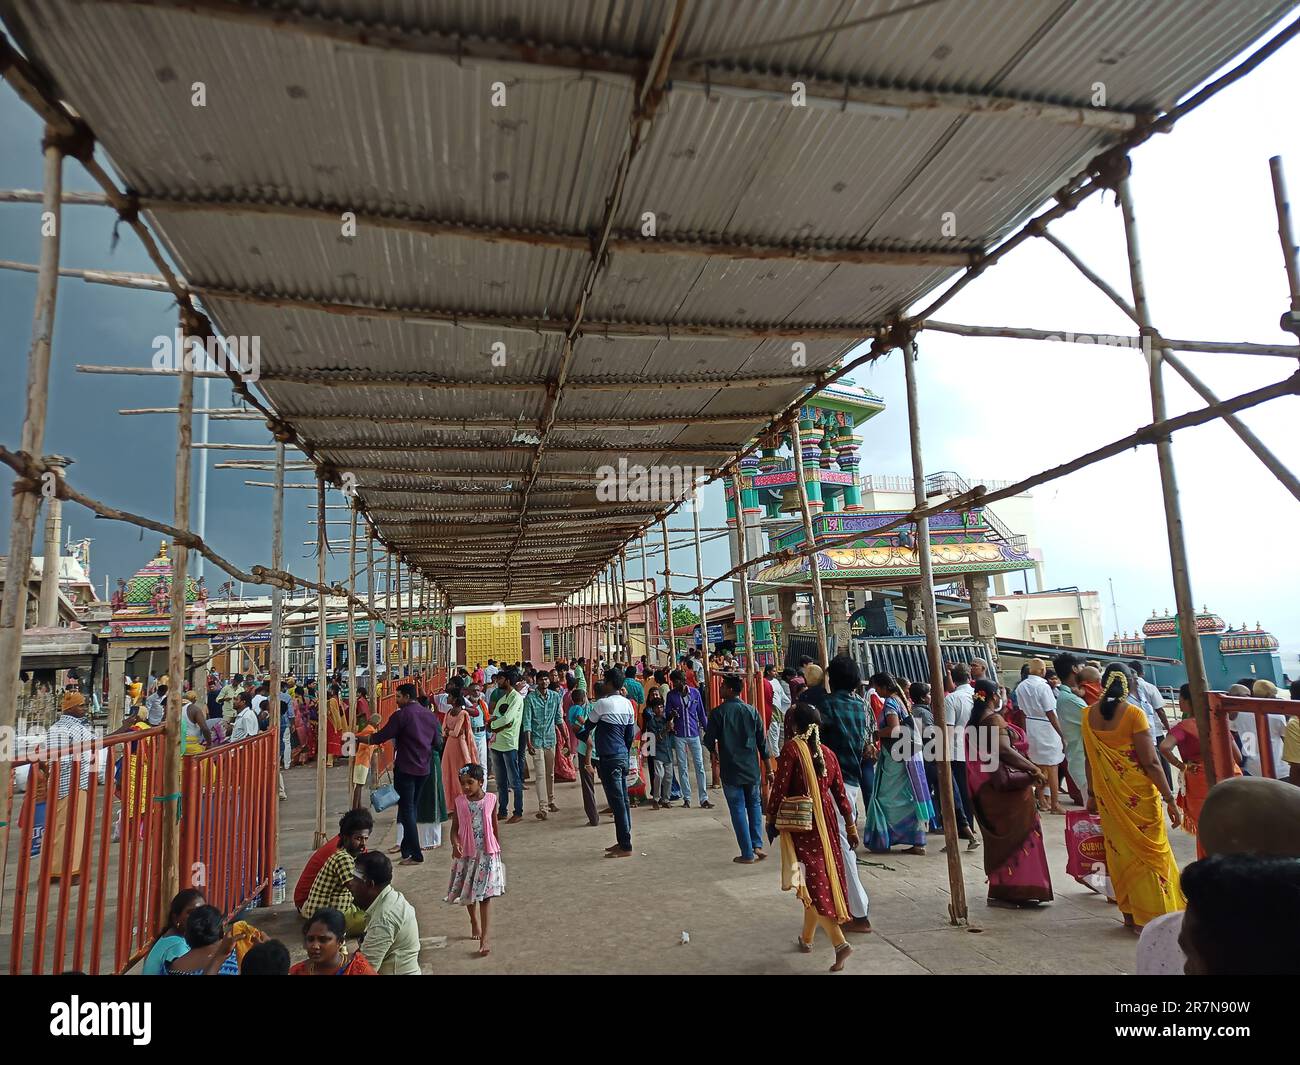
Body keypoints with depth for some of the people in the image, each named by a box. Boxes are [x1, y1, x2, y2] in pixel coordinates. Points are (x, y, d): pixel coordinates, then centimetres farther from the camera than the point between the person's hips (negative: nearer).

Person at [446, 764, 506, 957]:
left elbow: (495, 828, 4)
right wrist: (455, 844, -21)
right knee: (468, 893, 16)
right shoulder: (459, 802, -6)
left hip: (487, 853, -2)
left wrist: (499, 850, 10)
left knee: (484, 895, -1)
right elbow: (455, 827, -2)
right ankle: (474, 922, 44)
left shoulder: (491, 799, -7)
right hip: (466, 852, 2)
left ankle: (484, 938, 5)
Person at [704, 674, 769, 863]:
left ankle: (747, 854, 8)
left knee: (738, 809, 5)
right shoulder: (752, 711, 0)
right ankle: (757, 845, 11)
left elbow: (709, 740, -8)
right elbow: (762, 741, 2)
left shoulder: (718, 712, -11)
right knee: (754, 804, 20)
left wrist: (716, 752, 15)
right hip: (752, 768, 3)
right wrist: (768, 768, 11)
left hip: (730, 769, -3)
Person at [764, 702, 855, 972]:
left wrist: (771, 819, -3)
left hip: (800, 822, -6)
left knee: (811, 882, 0)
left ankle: (840, 943, -11)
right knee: (823, 877, 16)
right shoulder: (828, 753, 4)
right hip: (826, 819, 6)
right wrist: (851, 825, 14)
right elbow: (840, 792, 6)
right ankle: (807, 938, 32)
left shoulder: (792, 748, -13)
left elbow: (780, 787, -14)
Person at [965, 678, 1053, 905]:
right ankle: (1020, 889, 8)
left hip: (988, 790, 8)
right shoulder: (995, 720, -17)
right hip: (1009, 789, -8)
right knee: (1021, 836, 4)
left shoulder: (974, 723, 9)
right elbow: (1004, 750, -30)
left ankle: (1000, 888, 23)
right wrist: (1033, 769, -23)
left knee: (1001, 838, 17)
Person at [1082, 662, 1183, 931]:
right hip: (1138, 794, -4)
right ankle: (1150, 916, 13)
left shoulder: (1089, 714, 0)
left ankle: (1130, 914, 24)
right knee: (1148, 851, 8)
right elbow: (1151, 762, -15)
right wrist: (1170, 800, -9)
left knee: (1120, 850, 14)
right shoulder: (1134, 713, -14)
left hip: (1108, 794, 4)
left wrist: (1092, 794, 17)